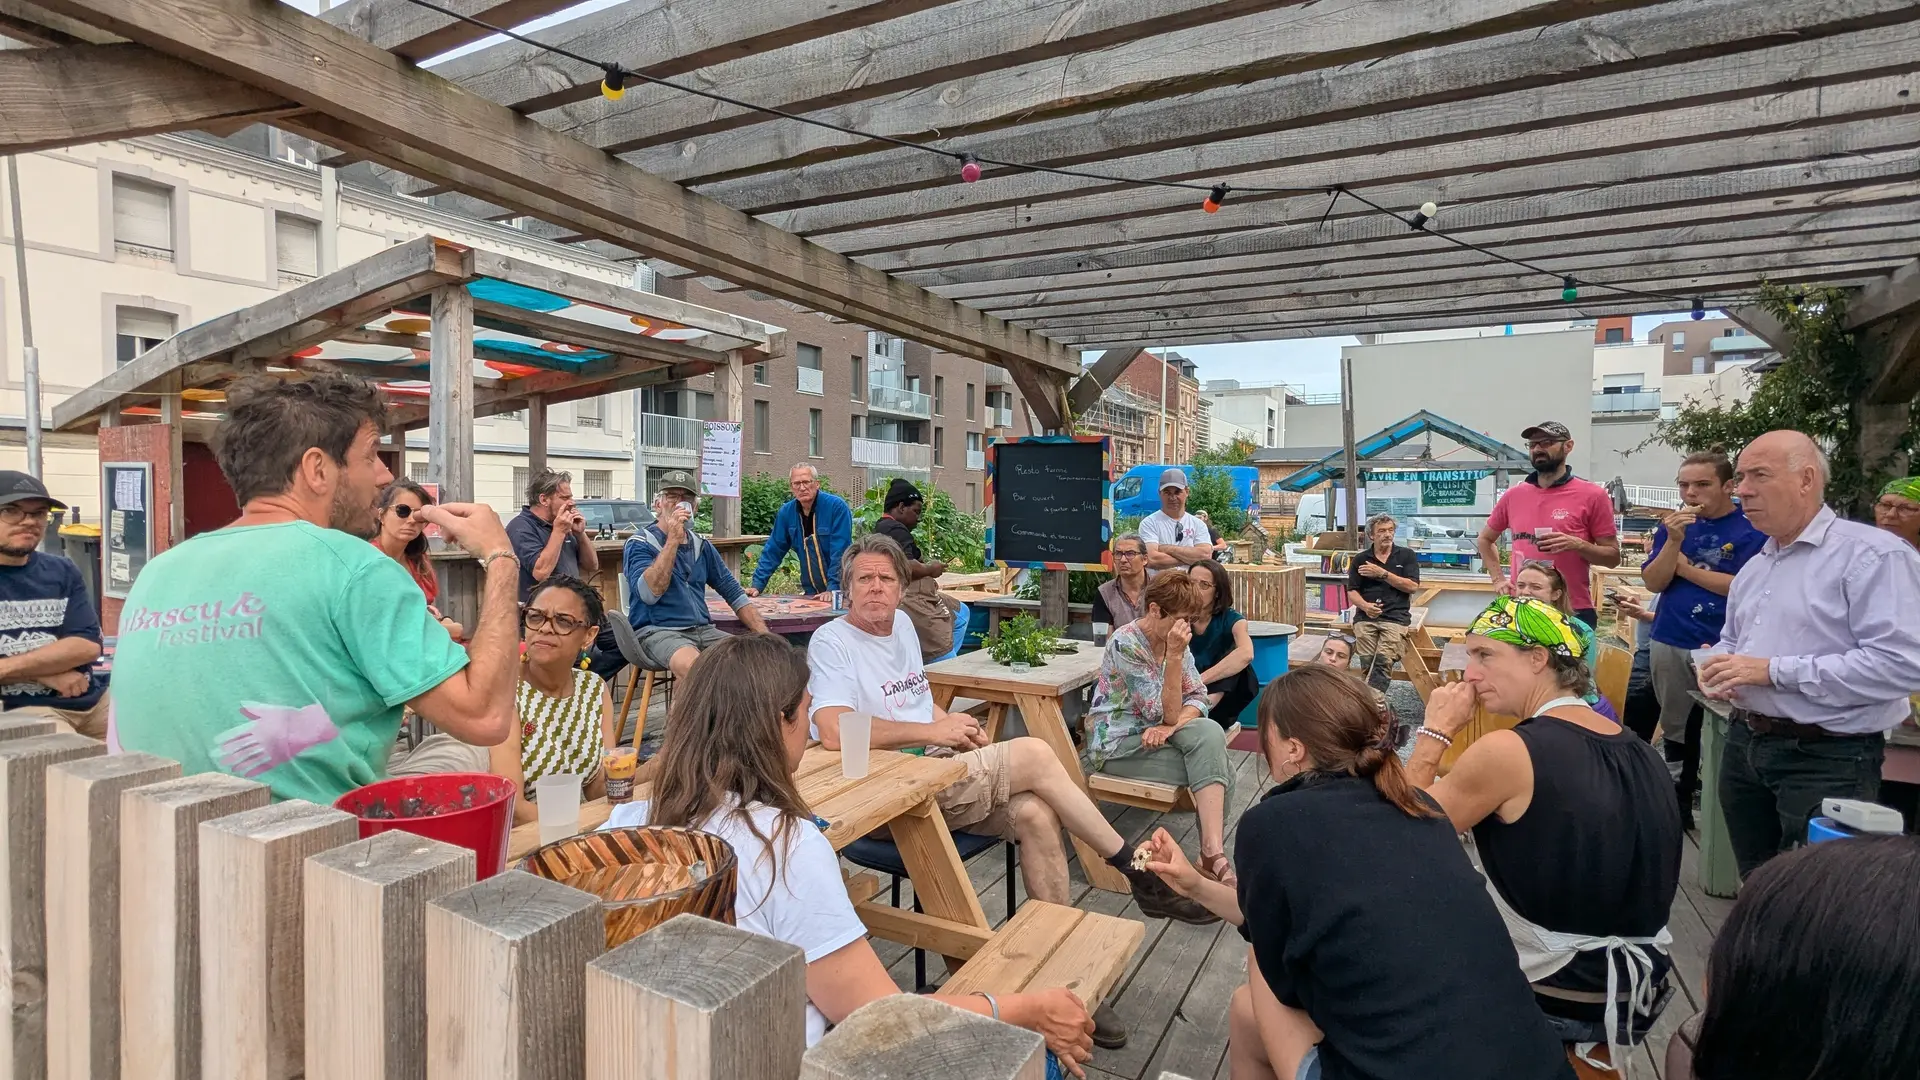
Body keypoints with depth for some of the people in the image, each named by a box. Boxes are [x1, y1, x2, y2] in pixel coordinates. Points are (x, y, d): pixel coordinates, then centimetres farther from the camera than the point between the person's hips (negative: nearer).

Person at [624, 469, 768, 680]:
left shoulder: (701, 546, 15)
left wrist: (765, 635, 4)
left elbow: (734, 593, 16)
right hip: (657, 631, -5)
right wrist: (673, 540, -20)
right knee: (693, 666, -36)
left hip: (703, 630, 6)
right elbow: (649, 593, -19)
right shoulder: (640, 543, -1)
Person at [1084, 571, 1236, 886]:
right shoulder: (1126, 645, -21)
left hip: (1153, 732, 6)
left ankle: (1214, 851, -19)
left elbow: (1198, 697, 0)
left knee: (1211, 734, -23)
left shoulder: (1172, 638, 0)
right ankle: (1212, 854, -5)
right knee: (1213, 765, -19)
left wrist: (1169, 727, -19)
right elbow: (1167, 713, -21)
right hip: (1118, 744, -6)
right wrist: (1174, 655, -28)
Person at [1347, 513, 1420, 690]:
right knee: (1368, 662, -20)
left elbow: (1413, 586, 2)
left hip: (1396, 616, -2)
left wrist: (1382, 573, -5)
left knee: (1383, 660, -25)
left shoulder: (1407, 555, 12)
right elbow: (1352, 591, 12)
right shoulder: (1360, 559, 16)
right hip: (1366, 617, 2)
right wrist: (1365, 606, -10)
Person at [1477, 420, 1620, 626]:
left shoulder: (1592, 495, -3)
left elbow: (1613, 556, -1)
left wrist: (1577, 545, -19)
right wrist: (1498, 579, 7)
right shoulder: (1513, 495, 6)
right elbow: (1485, 539, 20)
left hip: (1573, 613, -3)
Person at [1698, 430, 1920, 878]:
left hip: (1827, 759, -7)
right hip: (1744, 745, 8)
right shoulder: (1754, 567, 13)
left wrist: (1774, 670, -23)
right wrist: (1717, 668, 2)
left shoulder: (1872, 554, -13)